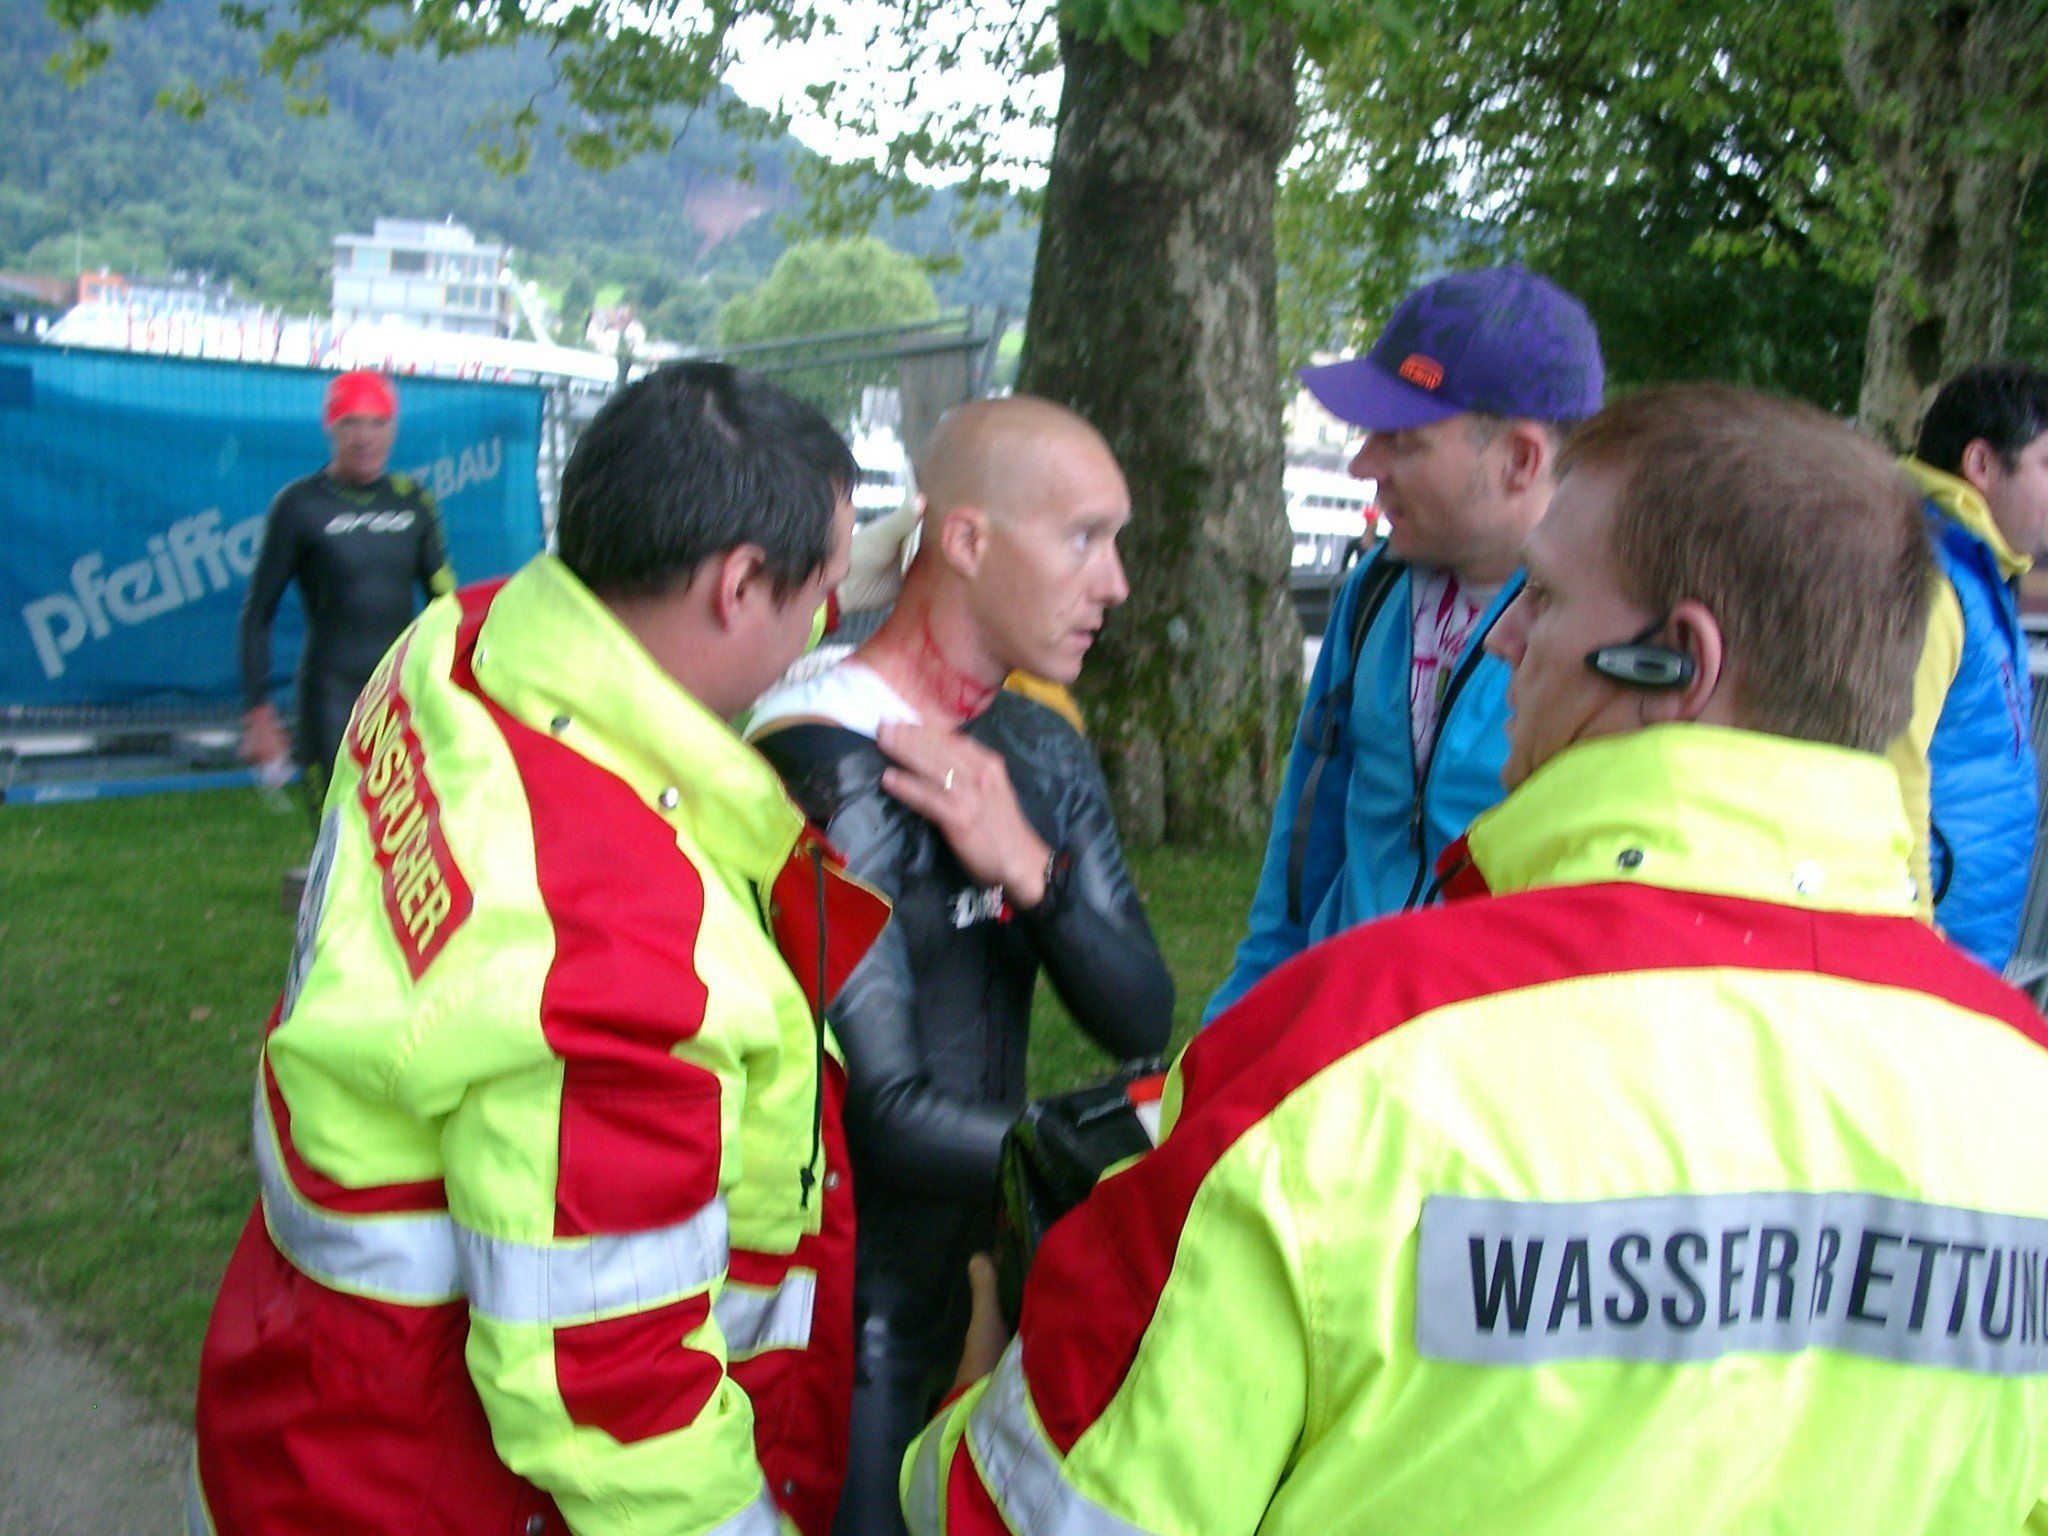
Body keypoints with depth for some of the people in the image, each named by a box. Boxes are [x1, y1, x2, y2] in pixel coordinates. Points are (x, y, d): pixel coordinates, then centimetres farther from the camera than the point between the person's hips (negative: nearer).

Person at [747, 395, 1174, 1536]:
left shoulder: (1042, 747, 2)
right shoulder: (830, 769, -23)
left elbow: (1142, 1023, -3)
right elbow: (882, 1118, -25)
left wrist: (1028, 868, -20)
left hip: (979, 1266, 8)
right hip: (848, 1315, -7)